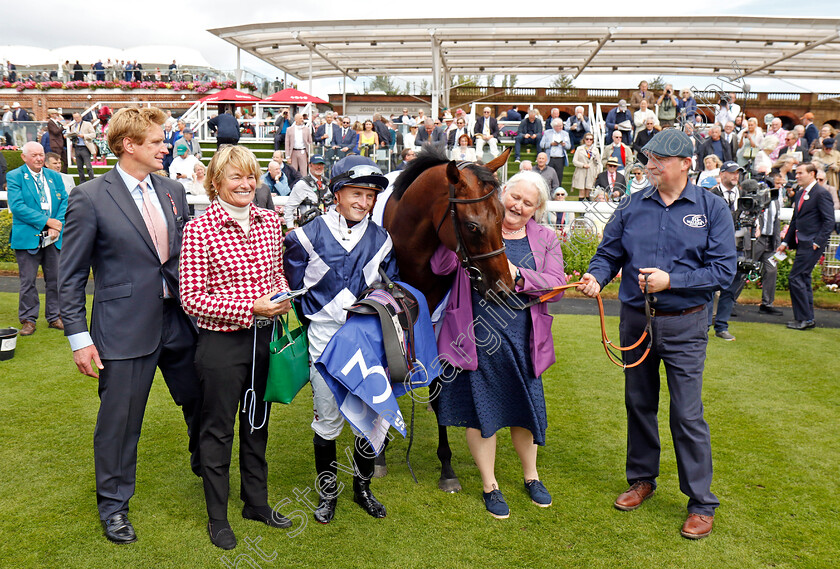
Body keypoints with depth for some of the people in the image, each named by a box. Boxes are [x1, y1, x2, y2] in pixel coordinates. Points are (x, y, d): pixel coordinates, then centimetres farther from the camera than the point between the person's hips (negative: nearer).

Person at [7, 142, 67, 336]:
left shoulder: (55, 176, 12)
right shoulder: (14, 177, -1)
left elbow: (65, 202, 7)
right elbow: (17, 206, -12)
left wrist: (58, 225, -10)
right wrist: (46, 221, -16)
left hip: (53, 238, 4)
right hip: (27, 237, -4)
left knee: (55, 278, 8)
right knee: (28, 281, 2)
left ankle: (55, 316, 20)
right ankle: (28, 320, 12)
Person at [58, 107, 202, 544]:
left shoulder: (173, 191, 6)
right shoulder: (90, 198, -9)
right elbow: (71, 275, -6)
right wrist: (78, 336, -10)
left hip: (178, 318, 5)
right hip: (125, 325, -5)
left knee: (201, 401, 16)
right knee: (120, 419, 7)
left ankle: (206, 468, 43)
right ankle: (113, 506, 29)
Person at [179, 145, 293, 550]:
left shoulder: (269, 221, 3)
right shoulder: (199, 230, -13)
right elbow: (191, 299, -15)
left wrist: (282, 297, -7)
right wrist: (250, 307, -22)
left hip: (265, 337, 5)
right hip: (222, 343, -5)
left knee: (257, 422, 19)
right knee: (218, 429, 10)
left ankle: (256, 502, 38)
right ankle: (217, 516, 29)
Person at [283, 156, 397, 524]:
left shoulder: (381, 239, 4)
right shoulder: (308, 236, -4)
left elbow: (391, 289, 15)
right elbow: (293, 286, 5)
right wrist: (312, 320, 3)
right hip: (324, 339, -2)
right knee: (327, 419, 6)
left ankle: (362, 487, 29)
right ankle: (327, 491, 27)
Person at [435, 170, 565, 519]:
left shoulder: (545, 239, 5)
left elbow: (557, 284, -8)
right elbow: (441, 266, -11)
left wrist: (518, 275, -24)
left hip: (522, 338, 3)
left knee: (526, 405, 15)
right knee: (480, 408, 8)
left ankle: (531, 475, 41)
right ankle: (489, 484, 28)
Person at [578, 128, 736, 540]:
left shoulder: (712, 209, -5)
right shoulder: (632, 207, 3)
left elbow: (723, 269, -9)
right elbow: (609, 252, 6)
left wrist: (671, 280, -20)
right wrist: (596, 277, -16)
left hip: (684, 325, -3)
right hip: (635, 319, 4)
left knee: (687, 414, -2)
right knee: (638, 403, 15)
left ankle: (701, 503, 12)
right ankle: (642, 479, 34)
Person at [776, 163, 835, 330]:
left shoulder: (821, 193, -10)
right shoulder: (799, 194, 16)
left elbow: (829, 221, -13)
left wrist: (817, 242, -18)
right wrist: (786, 242, 17)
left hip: (812, 244, -9)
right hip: (802, 243, 9)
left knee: (795, 278, -12)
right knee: (803, 279, 12)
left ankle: (804, 319, -5)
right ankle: (808, 318, 20)